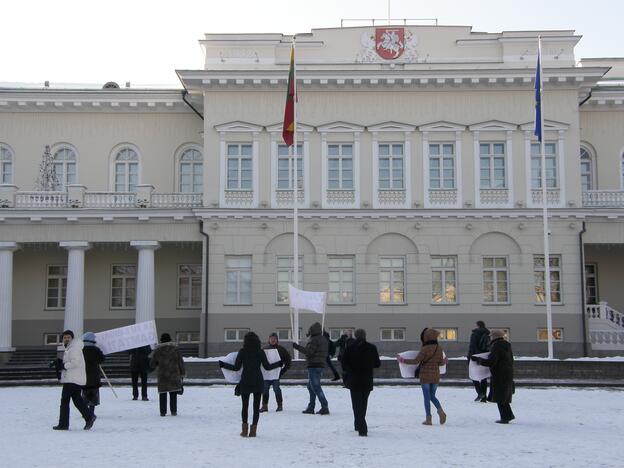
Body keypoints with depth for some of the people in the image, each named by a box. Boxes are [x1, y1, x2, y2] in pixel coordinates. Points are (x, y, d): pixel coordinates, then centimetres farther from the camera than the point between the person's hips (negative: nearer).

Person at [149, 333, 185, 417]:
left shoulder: (157, 350, 1)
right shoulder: (175, 349, 3)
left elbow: (152, 364, 6)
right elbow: (181, 362, 3)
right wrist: (182, 374, 10)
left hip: (162, 375, 0)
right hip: (174, 375, 0)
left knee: (163, 394, 6)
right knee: (173, 394, 6)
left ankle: (163, 412, 5)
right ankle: (173, 411, 3)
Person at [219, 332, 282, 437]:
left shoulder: (242, 351, -5)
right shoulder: (260, 352, -2)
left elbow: (236, 367, -6)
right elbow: (267, 367, -1)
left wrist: (223, 365, 8)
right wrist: (279, 364, 16)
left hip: (245, 381, 0)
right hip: (258, 381, 1)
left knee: (245, 406, 11)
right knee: (256, 406, 7)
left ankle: (245, 429, 6)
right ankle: (253, 430, 3)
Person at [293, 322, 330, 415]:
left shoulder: (314, 340, -14)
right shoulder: (324, 340, 16)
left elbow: (309, 351, -22)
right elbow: (324, 353, 19)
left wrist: (297, 346, -16)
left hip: (314, 365, -10)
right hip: (321, 365, 10)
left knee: (316, 387, -8)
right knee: (311, 386, 17)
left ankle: (324, 407, -12)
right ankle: (311, 408, 19)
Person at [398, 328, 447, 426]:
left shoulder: (425, 349, -17)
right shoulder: (439, 348, -1)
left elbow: (416, 361, -17)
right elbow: (440, 362, 8)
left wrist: (403, 360, -7)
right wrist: (444, 361, 32)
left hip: (425, 375, -5)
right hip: (436, 375, 5)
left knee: (427, 397, 4)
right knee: (432, 396, 17)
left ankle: (428, 418, 6)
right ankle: (440, 411, -7)